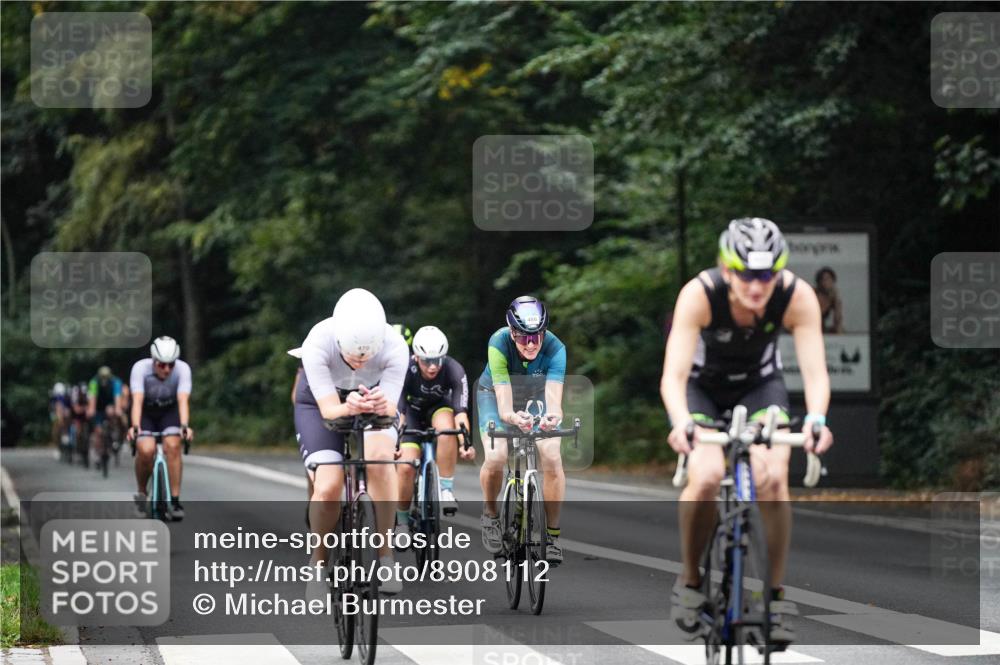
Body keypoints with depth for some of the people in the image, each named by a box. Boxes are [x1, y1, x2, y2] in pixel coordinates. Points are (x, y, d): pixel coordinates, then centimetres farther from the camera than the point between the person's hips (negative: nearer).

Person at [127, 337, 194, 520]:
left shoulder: (182, 369, -26)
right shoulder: (140, 368, -28)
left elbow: (183, 400, -35)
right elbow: (137, 401, -38)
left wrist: (184, 426, -52)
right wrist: (135, 427, -53)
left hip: (169, 412, 1)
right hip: (146, 413, -1)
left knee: (172, 446, -27)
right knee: (146, 450, -27)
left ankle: (175, 500, -20)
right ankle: (141, 492, 1)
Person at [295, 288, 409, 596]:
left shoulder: (395, 348, -34)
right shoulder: (318, 344, -37)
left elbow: (392, 407, -34)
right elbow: (329, 408, -37)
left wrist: (383, 406, -58)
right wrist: (349, 408, -59)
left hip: (375, 399, 1)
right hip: (319, 404, -1)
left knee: (379, 458, -31)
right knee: (328, 487, -21)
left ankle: (386, 556, -17)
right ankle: (318, 564, 6)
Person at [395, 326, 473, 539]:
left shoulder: (454, 371, -30)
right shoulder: (405, 370, -30)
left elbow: (461, 412, -35)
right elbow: (398, 412, -31)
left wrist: (465, 443, -49)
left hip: (439, 408, 0)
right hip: (412, 411, 0)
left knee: (446, 425, -37)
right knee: (406, 466, -19)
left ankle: (447, 490, -25)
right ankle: (402, 520, 5)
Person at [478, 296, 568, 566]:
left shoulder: (554, 349, -33)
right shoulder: (499, 344, -36)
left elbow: (553, 399, -43)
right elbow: (504, 404, -41)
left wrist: (553, 416, -67)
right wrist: (513, 418, -64)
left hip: (537, 395, 1)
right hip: (496, 393, -1)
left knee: (552, 457, -21)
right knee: (496, 457, -25)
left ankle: (552, 534, -5)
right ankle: (490, 514, 5)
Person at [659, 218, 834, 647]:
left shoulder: (797, 297, -28)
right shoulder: (700, 294, -33)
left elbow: (815, 370, -33)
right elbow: (673, 375, -39)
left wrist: (816, 419, -53)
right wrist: (682, 423, -58)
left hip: (760, 385, 2)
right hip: (701, 385, -1)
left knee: (773, 479, -23)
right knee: (706, 477, -26)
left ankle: (775, 595, -7)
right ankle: (690, 580, -3)